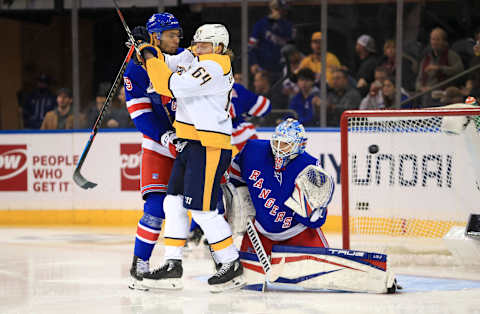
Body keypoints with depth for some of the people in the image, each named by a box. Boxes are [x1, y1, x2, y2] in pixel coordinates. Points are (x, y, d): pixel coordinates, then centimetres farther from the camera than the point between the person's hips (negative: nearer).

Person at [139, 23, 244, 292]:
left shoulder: (213, 68, -16)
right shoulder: (196, 62, 15)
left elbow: (170, 86, -21)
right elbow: (167, 63, 22)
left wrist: (150, 59, -9)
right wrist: (147, 49, 3)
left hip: (209, 148, -10)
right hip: (190, 145, 10)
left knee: (202, 209, -10)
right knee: (174, 202, 9)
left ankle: (232, 266, 0)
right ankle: (173, 266, 12)